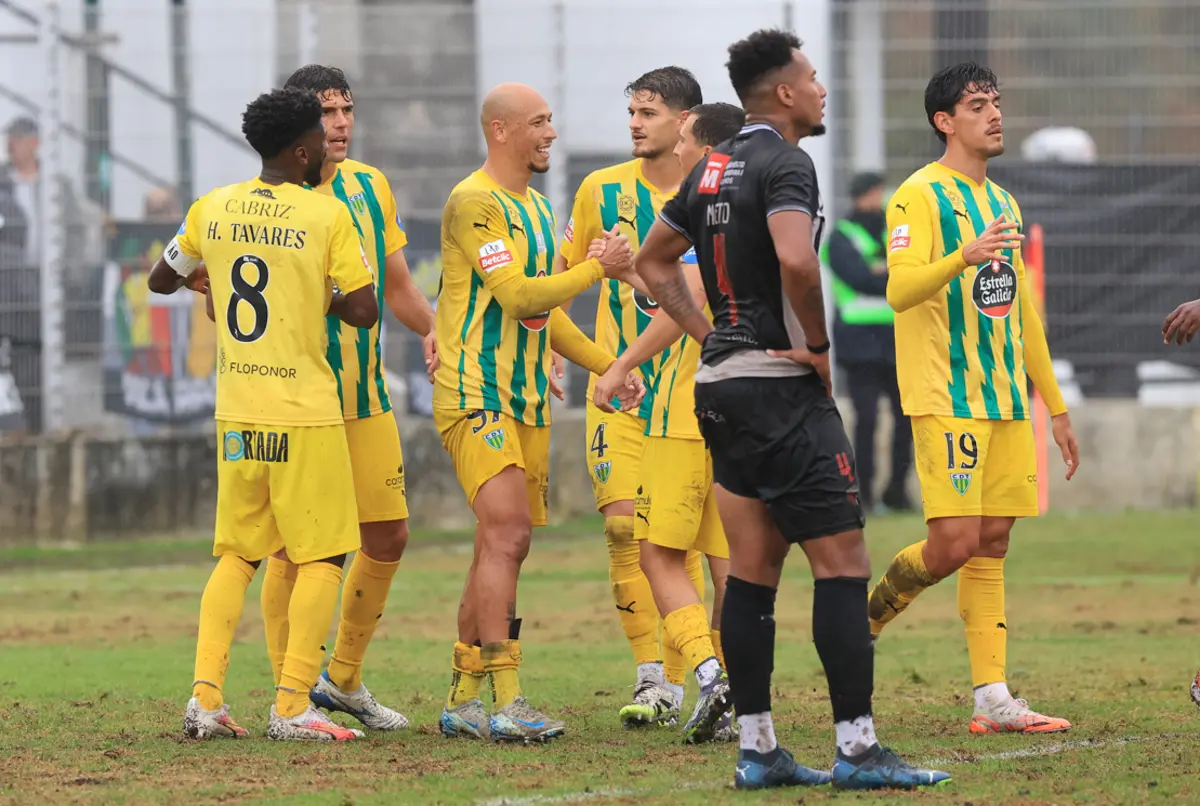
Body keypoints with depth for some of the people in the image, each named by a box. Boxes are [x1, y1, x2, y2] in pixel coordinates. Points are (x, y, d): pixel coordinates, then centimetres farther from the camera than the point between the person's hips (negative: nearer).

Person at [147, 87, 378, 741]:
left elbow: (160, 280, 19)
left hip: (235, 412, 5)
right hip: (305, 411, -5)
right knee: (322, 557, 3)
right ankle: (292, 705, -5)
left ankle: (205, 695, 2)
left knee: (236, 553, 14)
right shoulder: (327, 215, -9)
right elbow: (364, 311, -11)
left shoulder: (212, 210, 5)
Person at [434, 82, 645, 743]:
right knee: (506, 534, -19)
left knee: (503, 548, 9)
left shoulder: (534, 208, 19)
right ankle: (502, 701, -23)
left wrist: (608, 365, 22)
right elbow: (518, 296, -19)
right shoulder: (475, 203, -12)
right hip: (476, 395, -9)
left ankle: (463, 700, 15)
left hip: (526, 400, 10)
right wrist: (598, 270, -11)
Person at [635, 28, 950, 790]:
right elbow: (795, 259, -29)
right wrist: (819, 343, -15)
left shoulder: (711, 170, 14)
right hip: (781, 386, -9)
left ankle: (758, 749, 10)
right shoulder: (784, 163, -13)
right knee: (843, 558, -6)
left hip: (721, 385, 9)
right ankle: (857, 748, -9)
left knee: (753, 569, 10)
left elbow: (654, 261, 25)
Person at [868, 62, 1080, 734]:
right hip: (946, 397, -7)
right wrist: (965, 258, -36)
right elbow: (900, 290, -19)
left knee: (992, 546, 3)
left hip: (1007, 402, 7)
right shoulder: (920, 196, -5)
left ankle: (994, 700, 1)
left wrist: (1057, 406, 25)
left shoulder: (1003, 204, 19)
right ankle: (867, 619, 10)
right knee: (955, 542, -15)